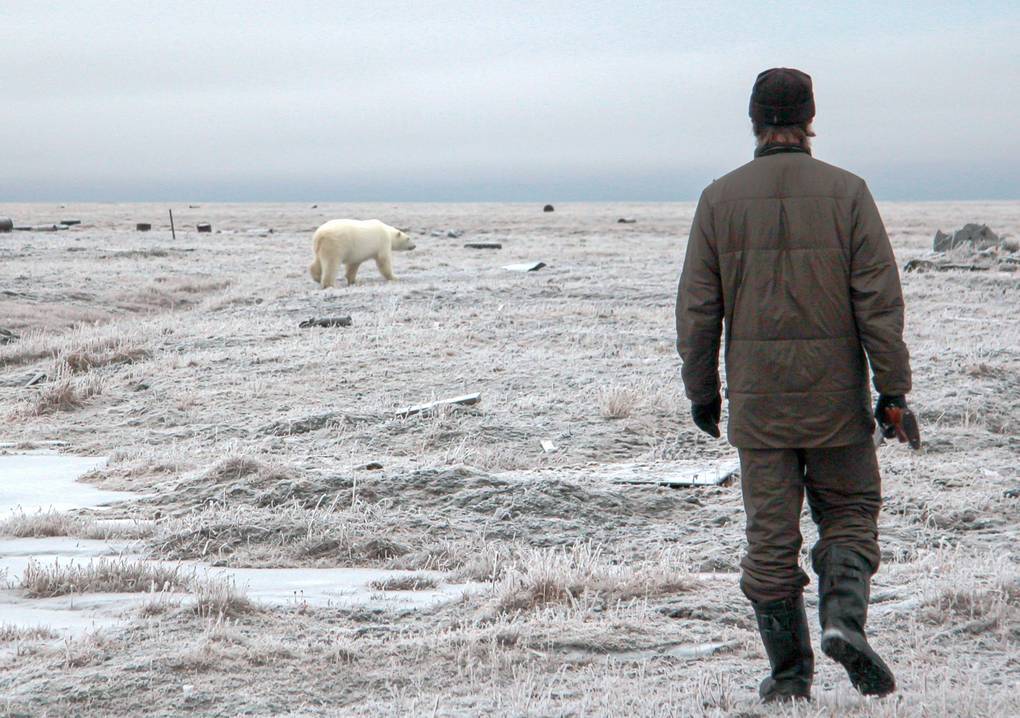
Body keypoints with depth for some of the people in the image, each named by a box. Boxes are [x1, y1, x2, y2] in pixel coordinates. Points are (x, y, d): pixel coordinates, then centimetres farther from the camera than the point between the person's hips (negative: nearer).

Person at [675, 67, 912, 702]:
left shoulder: (720, 199, 0)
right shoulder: (846, 192, -4)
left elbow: (697, 309, 1)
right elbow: (880, 299, -7)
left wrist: (701, 390, 10)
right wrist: (893, 388, -3)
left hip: (756, 399, 1)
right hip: (835, 391, -1)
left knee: (771, 534, 6)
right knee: (849, 514, 13)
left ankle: (790, 672, 9)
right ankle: (844, 618, -11)